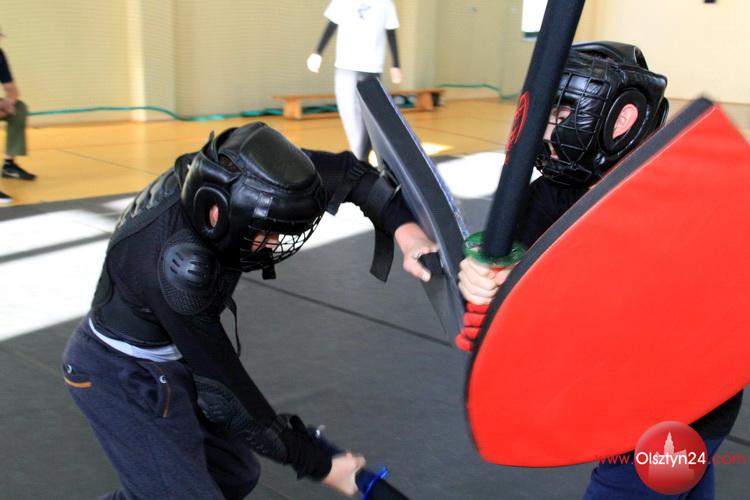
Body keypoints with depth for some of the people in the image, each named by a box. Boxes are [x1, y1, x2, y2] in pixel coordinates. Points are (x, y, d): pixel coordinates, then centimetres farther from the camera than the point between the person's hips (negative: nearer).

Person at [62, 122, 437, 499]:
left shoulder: (226, 171, -20)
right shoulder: (176, 265, -37)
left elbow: (344, 170, -11)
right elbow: (223, 391, -28)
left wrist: (404, 227, -26)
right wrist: (318, 466, -20)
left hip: (170, 358, 8)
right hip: (124, 376, -8)